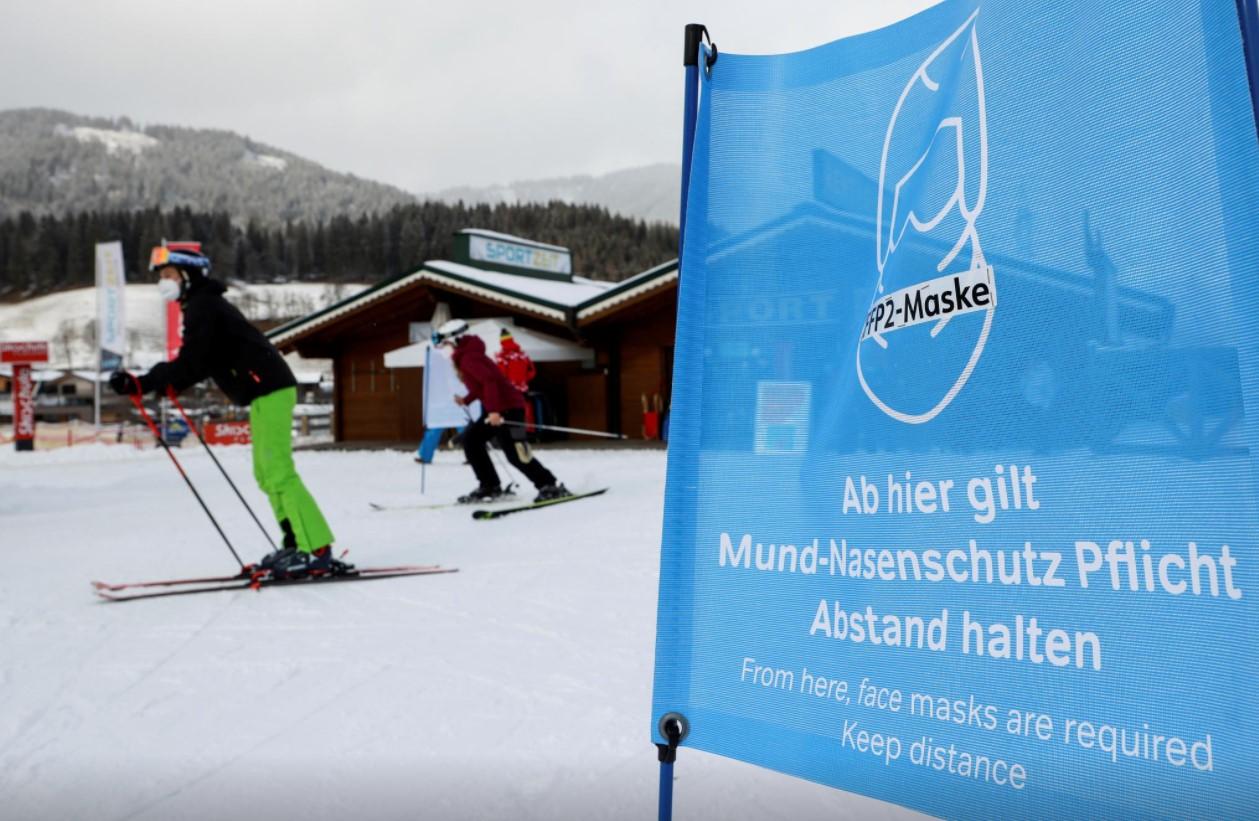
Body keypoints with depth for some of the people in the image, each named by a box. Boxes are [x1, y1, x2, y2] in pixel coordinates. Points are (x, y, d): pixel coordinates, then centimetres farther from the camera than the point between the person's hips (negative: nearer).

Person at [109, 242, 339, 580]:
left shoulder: (202, 307, -10)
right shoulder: (202, 305, 21)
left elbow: (191, 364, -16)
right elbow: (200, 363, 20)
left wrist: (141, 384, -13)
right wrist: (150, 382, 12)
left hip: (269, 390, -10)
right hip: (268, 390, 10)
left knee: (278, 474, -11)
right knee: (267, 474, 13)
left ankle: (317, 551, -12)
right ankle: (297, 543, 15)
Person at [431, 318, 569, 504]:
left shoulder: (468, 358, -14)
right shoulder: (466, 355, 17)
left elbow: (489, 380, -27)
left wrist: (493, 409, -32)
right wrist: (466, 400, 21)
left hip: (507, 407, -11)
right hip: (498, 408, 11)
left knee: (514, 453, -11)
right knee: (471, 438, 13)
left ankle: (550, 486, -6)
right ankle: (489, 486, 14)